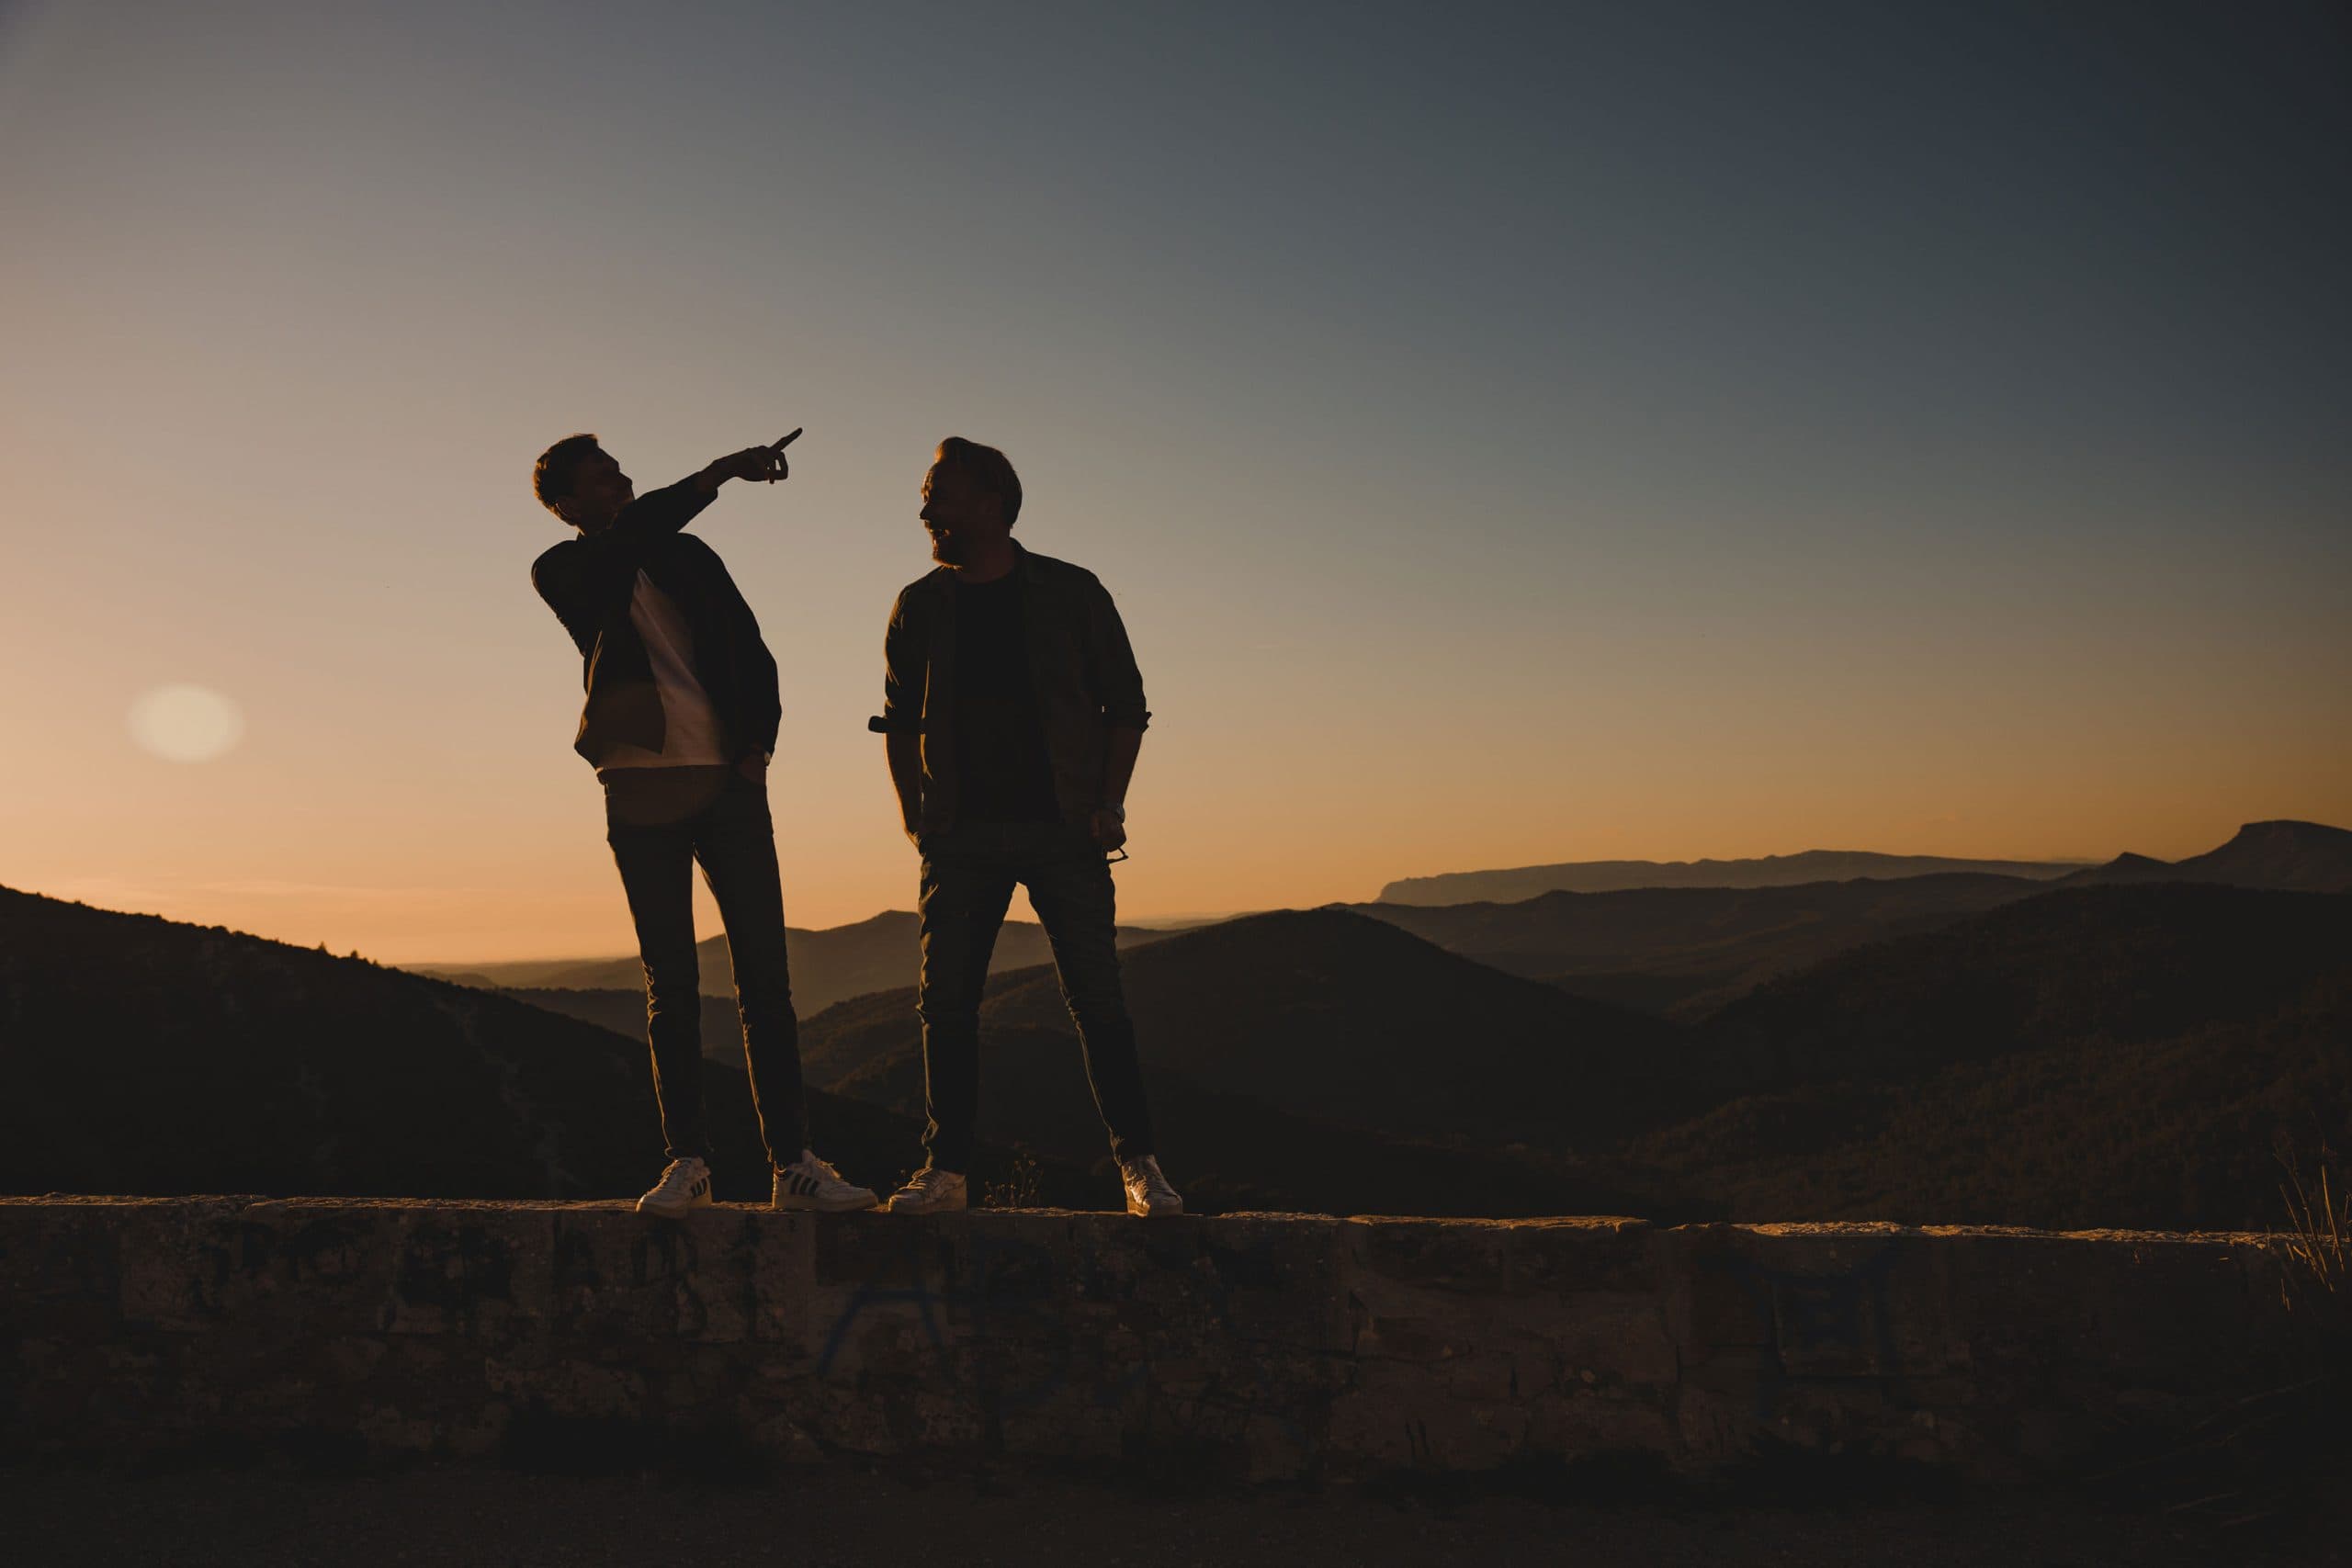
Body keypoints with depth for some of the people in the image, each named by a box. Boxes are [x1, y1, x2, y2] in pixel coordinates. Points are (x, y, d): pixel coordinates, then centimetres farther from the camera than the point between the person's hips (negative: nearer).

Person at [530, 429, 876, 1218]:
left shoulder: (687, 555, 17)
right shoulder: (563, 572, 7)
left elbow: (751, 649, 18)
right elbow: (626, 538, -14)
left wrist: (758, 742, 4)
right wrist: (716, 475, -18)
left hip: (728, 782, 2)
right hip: (642, 791, -2)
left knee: (765, 976, -3)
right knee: (670, 984, 0)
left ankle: (792, 1162, -1)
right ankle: (687, 1161, 8)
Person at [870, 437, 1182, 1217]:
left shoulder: (1072, 593, 3)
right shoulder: (920, 607, 10)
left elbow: (1125, 703, 7)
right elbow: (900, 721, 16)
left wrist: (1110, 804, -3)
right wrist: (914, 812, 5)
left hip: (1064, 830, -2)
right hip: (963, 836, 2)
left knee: (1097, 998, -5)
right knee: (946, 1001, -1)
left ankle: (1139, 1163, 4)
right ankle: (947, 1167, 9)